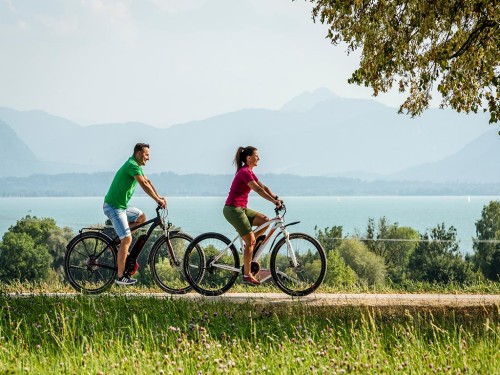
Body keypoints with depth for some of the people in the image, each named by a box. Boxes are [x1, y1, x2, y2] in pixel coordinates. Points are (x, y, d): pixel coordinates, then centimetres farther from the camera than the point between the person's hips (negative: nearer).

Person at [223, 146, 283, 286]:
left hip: (241, 209, 10)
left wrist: (276, 198, 1)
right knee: (250, 241, -9)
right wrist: (274, 201, -29)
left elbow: (263, 187, 12)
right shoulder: (244, 172, -16)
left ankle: (248, 246, 10)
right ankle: (246, 275, -3)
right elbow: (258, 190, -26)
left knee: (264, 220, 2)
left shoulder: (249, 172, 15)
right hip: (233, 209, -10)